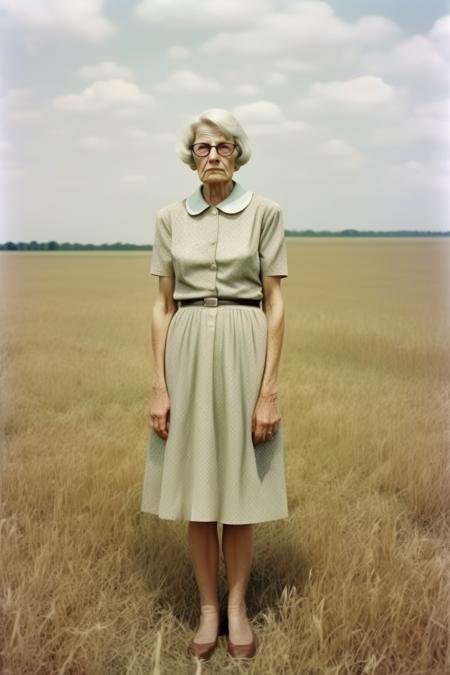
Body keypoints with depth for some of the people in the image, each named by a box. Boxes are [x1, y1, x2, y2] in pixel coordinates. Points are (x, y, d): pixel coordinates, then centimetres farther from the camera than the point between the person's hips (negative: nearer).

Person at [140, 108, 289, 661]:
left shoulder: (265, 212, -2)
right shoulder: (170, 218, 5)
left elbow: (275, 304, -4)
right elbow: (163, 306, 5)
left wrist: (269, 390, -9)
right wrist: (159, 386, -2)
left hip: (244, 351, -2)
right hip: (188, 352, 2)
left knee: (239, 487, 7)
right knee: (196, 487, 8)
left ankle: (237, 606, 25)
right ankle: (208, 608, 24)